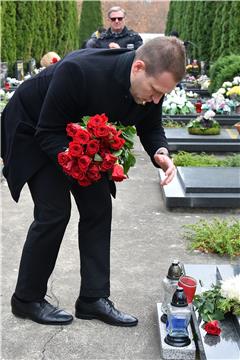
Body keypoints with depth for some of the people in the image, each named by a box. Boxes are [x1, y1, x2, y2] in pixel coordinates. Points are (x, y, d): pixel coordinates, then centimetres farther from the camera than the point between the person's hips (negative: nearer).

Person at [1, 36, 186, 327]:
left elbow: (151, 127, -3)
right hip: (33, 131, -6)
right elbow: (48, 133, -29)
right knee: (54, 212, -11)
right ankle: (27, 299, 8)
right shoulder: (78, 71, -40)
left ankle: (93, 299, 12)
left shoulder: (153, 83, -21)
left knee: (98, 208, 0)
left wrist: (160, 153, -25)